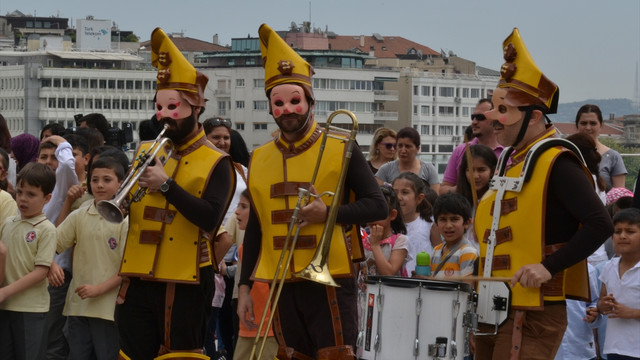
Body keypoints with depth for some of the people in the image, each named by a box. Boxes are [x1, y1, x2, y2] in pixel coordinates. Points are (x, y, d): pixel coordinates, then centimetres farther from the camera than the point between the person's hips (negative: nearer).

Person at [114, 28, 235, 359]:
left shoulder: (214, 163, -3)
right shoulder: (145, 152, 12)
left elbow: (210, 218, -18)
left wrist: (166, 185, -22)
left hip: (185, 286, -4)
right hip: (138, 282, 5)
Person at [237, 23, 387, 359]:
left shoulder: (342, 150, -3)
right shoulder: (259, 159, 9)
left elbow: (378, 206, -4)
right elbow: (254, 229, 14)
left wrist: (329, 213, -18)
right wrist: (244, 287, 8)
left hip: (331, 282, -4)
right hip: (284, 285, 4)